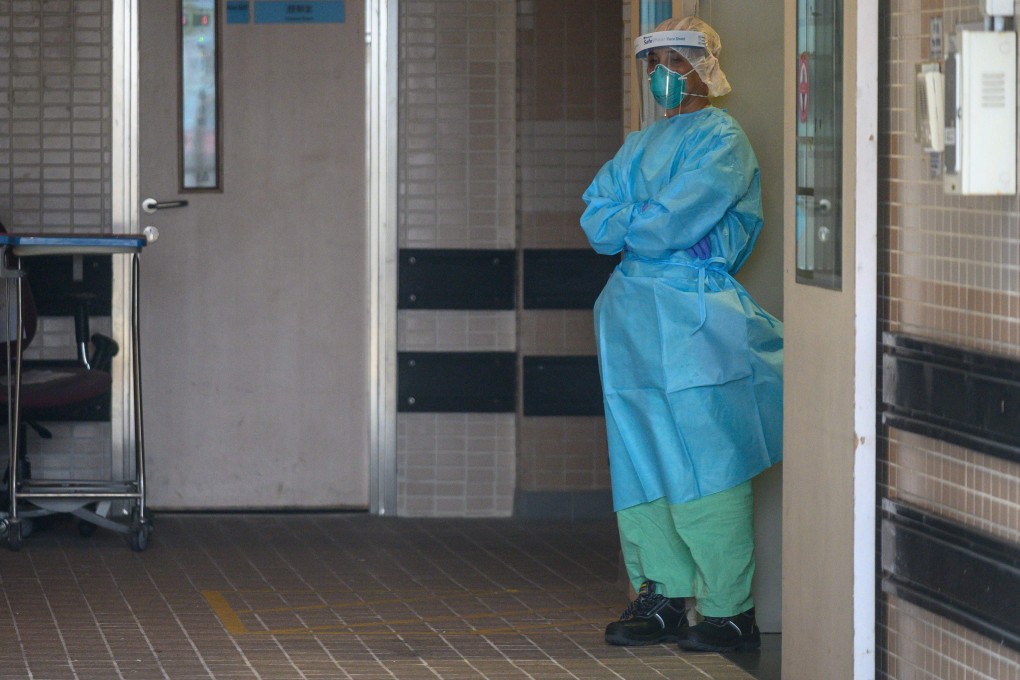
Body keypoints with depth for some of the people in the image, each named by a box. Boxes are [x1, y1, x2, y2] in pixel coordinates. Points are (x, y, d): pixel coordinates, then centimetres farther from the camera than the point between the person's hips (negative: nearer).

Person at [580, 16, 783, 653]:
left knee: (703, 465, -8)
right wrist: (651, 221, -7)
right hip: (632, 313, 8)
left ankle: (731, 611, -4)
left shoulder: (722, 140, -4)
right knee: (641, 463, 7)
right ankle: (663, 596, 13)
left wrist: (626, 224, 1)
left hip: (696, 318, -8)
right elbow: (596, 218, 10)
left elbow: (672, 225, -15)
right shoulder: (640, 144, 20)